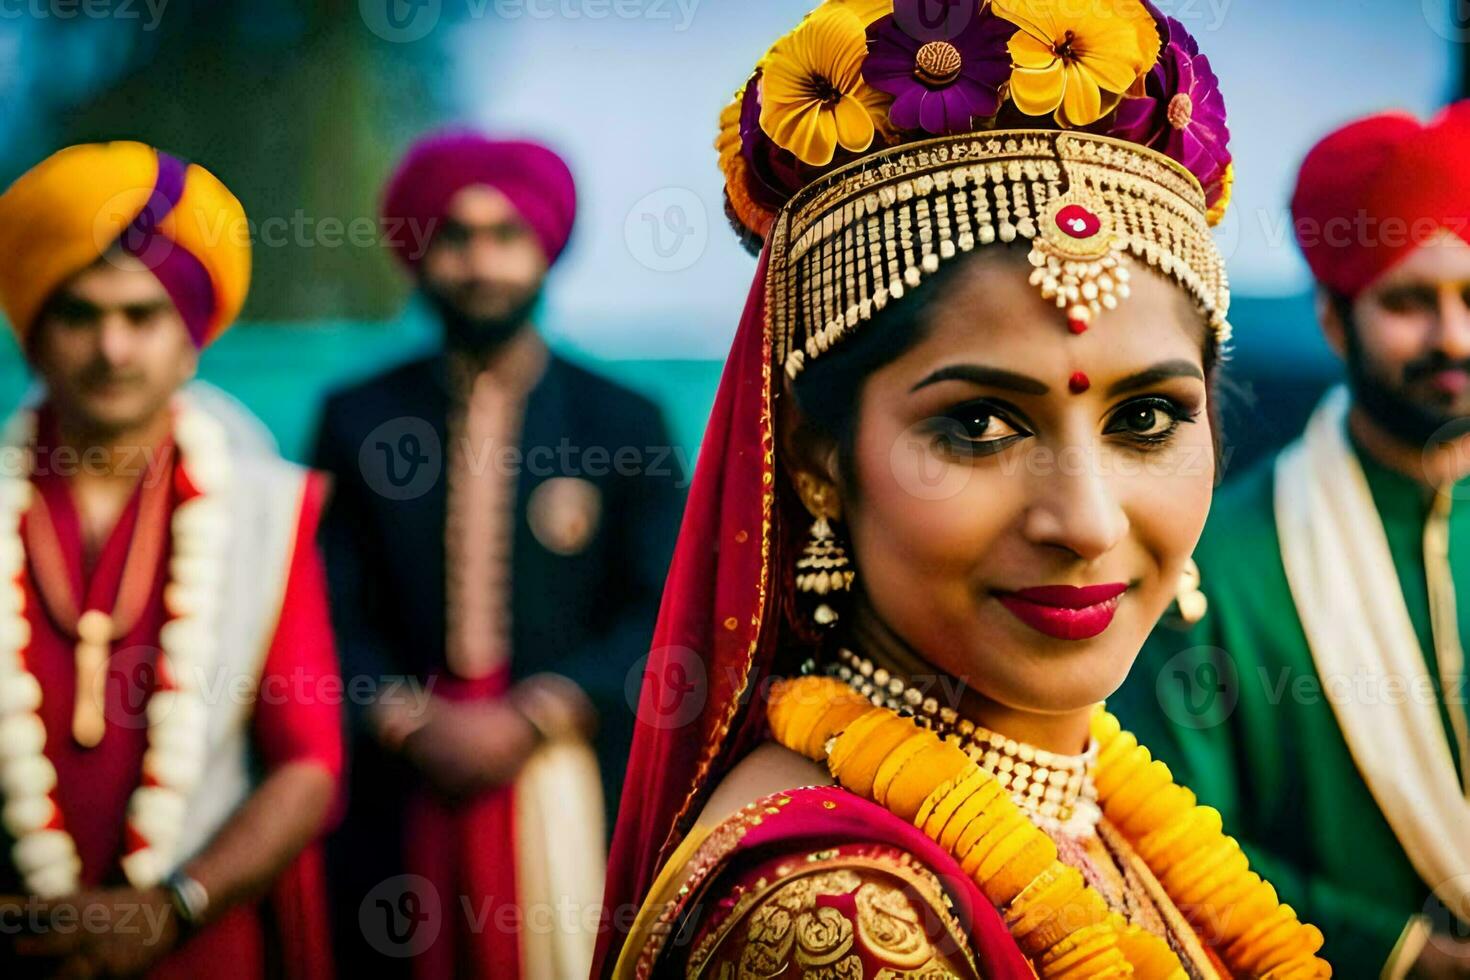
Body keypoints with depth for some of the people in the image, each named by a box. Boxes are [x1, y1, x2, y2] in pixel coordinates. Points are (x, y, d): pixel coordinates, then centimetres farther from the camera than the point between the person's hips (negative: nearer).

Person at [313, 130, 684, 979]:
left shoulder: (624, 421, 5)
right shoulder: (357, 420, 8)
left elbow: (662, 613, -1)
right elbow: (331, 609, 4)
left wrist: (534, 719, -11)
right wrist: (411, 724, -10)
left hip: (573, 796, -1)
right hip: (404, 794, 1)